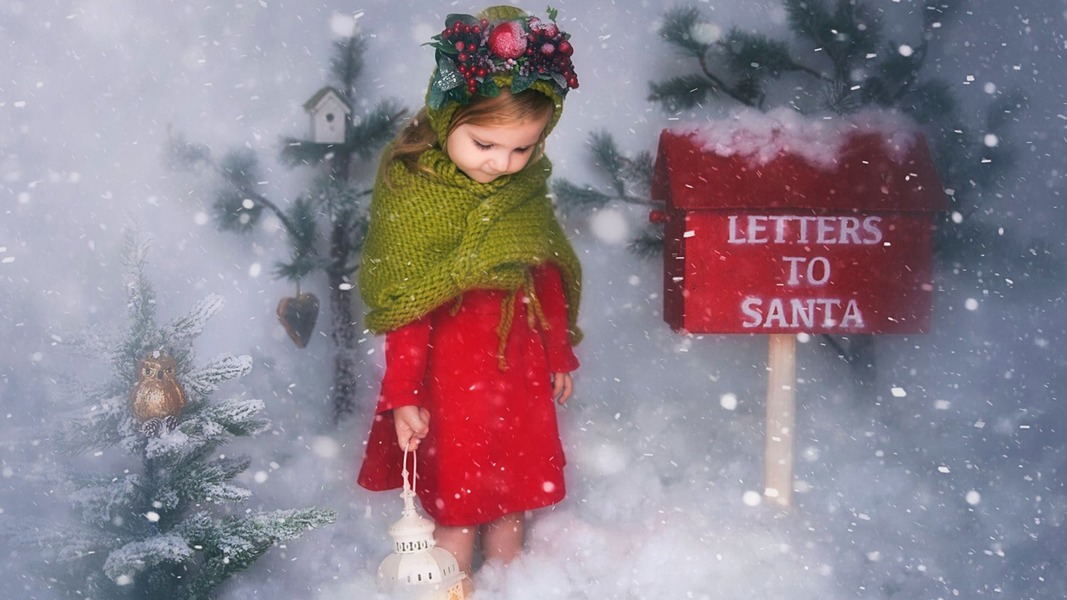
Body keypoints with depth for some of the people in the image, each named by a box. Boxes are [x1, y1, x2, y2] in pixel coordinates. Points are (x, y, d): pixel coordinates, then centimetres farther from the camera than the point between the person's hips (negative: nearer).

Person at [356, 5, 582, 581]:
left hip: (521, 370, 6)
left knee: (516, 493, 20)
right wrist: (403, 397, -14)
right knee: (456, 501, 10)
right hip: (450, 376, -5)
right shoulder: (411, 192, -19)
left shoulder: (526, 186, -2)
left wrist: (560, 355, 17)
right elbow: (405, 310, -17)